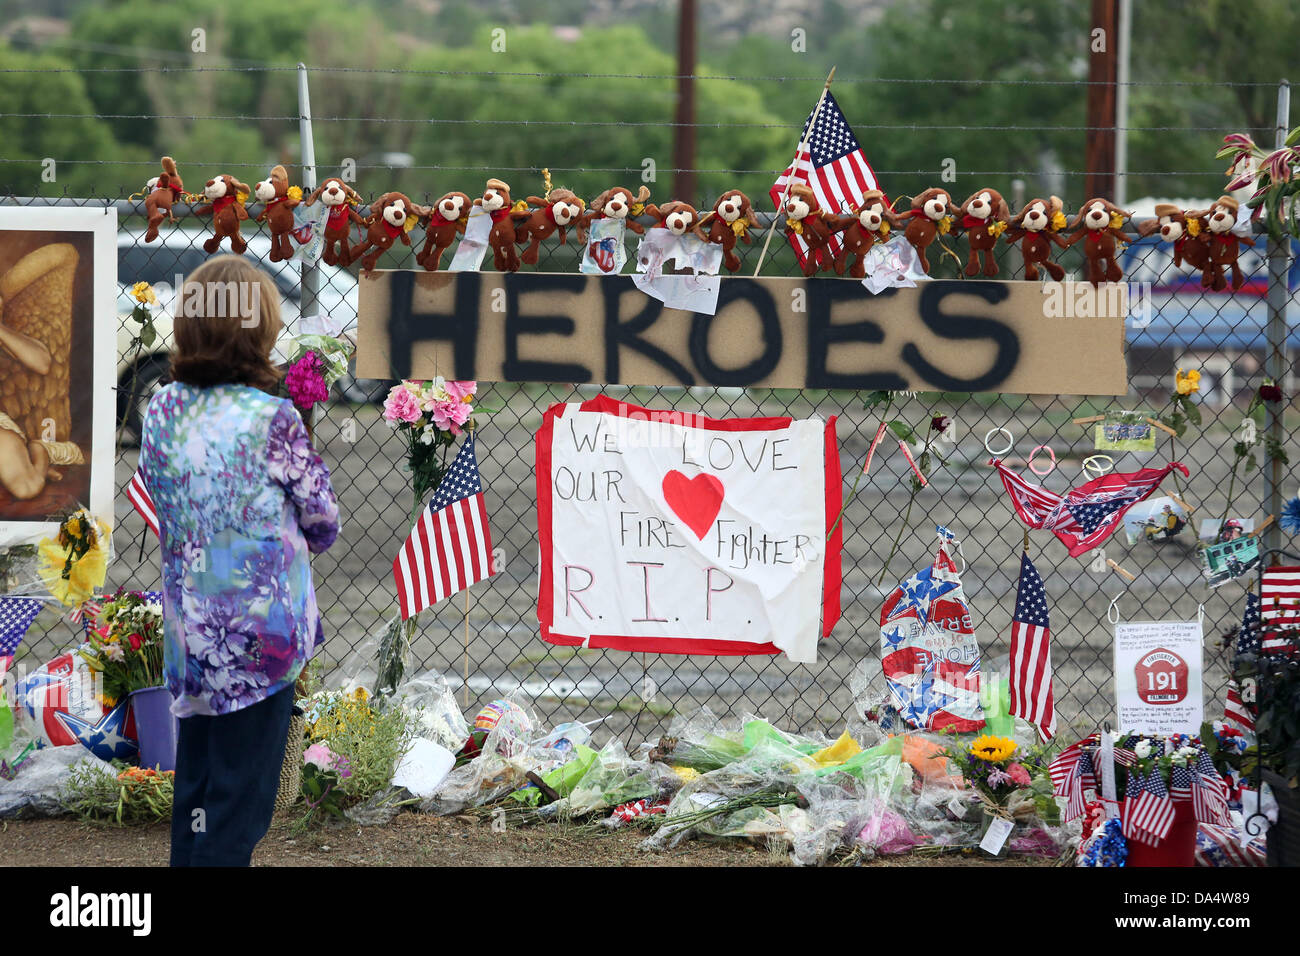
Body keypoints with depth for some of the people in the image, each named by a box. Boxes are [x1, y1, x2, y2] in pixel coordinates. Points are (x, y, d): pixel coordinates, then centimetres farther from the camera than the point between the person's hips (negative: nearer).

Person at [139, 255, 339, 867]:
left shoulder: (161, 411, -1)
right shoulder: (272, 420, -14)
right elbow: (324, 526, -4)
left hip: (188, 634, 5)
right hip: (260, 633, -5)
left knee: (193, 796, 15)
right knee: (240, 802, 0)